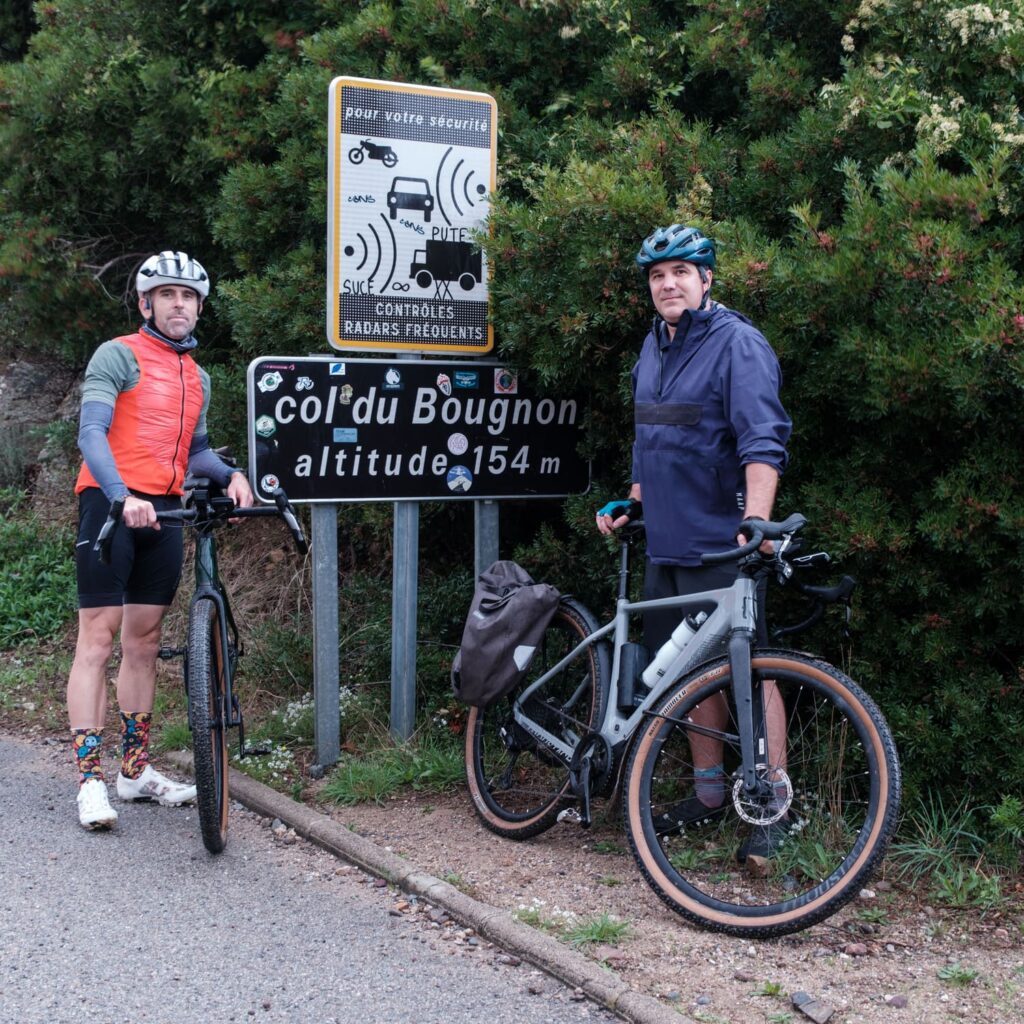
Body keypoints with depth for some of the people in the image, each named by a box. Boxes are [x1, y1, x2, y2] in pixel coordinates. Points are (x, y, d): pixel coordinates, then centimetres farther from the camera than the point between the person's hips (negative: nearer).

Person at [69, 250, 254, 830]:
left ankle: (137, 768, 16)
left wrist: (231, 475, 3)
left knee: (145, 639, 9)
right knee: (98, 636, -7)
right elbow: (91, 432, -14)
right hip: (111, 503, -6)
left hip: (163, 511, 7)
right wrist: (122, 497, -28)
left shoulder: (198, 378, 18)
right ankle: (90, 778, -7)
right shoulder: (118, 356, -3)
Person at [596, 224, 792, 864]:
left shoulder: (737, 343, -10)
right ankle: (710, 792, 26)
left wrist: (755, 520, -33)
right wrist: (630, 503, 20)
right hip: (666, 541, 8)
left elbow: (763, 440, -21)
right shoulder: (656, 346, 16)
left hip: (721, 545, -8)